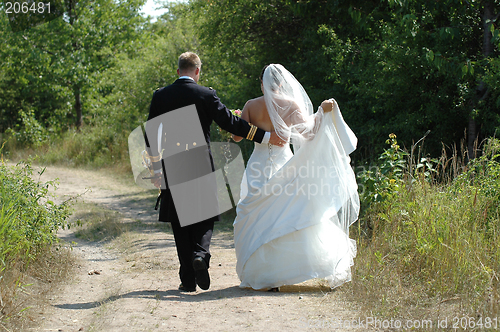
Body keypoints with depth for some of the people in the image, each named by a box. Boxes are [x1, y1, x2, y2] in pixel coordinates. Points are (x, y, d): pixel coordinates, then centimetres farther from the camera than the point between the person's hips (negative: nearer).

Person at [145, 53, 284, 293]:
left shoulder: (160, 96, 3)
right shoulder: (206, 95, -5)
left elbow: (151, 135, 5)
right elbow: (231, 122, -7)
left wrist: (157, 168, 13)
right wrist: (266, 137, -2)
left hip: (173, 168, 2)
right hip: (201, 166, -2)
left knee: (180, 221, 8)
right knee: (204, 216, 13)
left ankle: (188, 280, 7)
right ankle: (200, 253, -16)